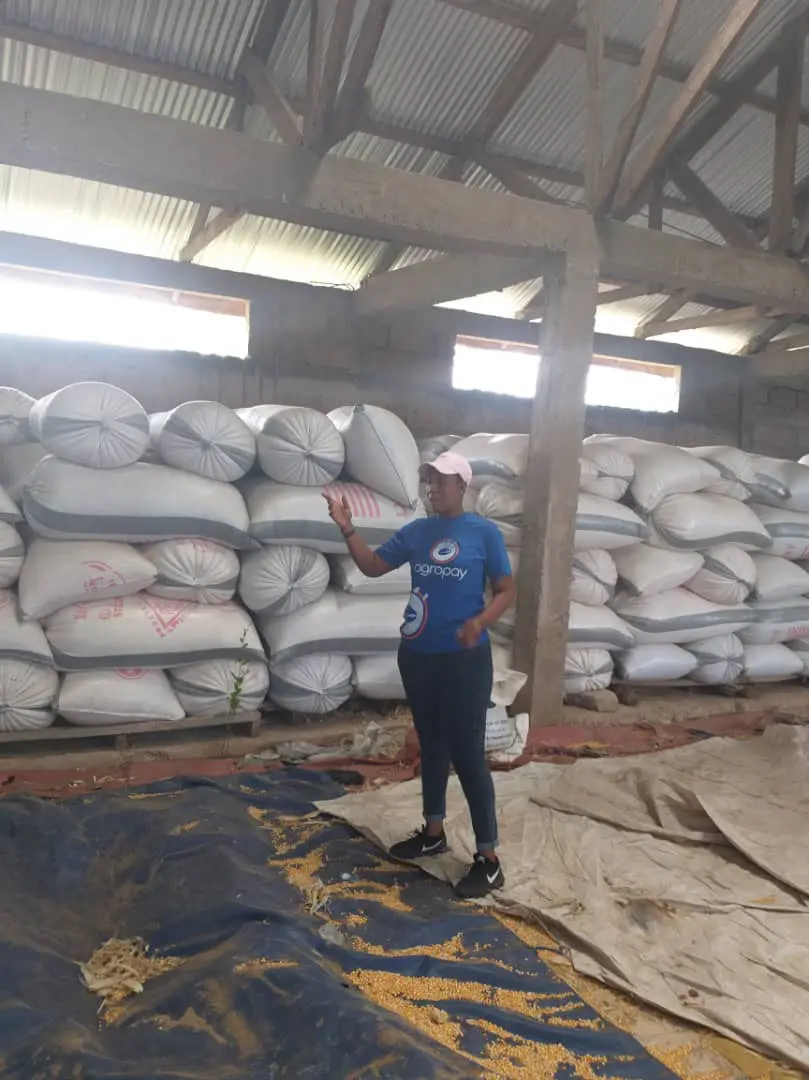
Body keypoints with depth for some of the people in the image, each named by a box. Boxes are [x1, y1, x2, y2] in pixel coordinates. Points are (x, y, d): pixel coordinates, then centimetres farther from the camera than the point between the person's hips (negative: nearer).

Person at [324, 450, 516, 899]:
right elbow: (372, 566, 9)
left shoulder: (484, 532, -8)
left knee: (468, 755, -3)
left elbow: (507, 591, -5)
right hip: (417, 656, 6)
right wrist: (347, 528, -6)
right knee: (431, 745, 18)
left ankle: (488, 859, 8)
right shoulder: (416, 531, 5)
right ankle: (433, 832, 35)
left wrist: (479, 621, -24)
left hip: (465, 660, -5)